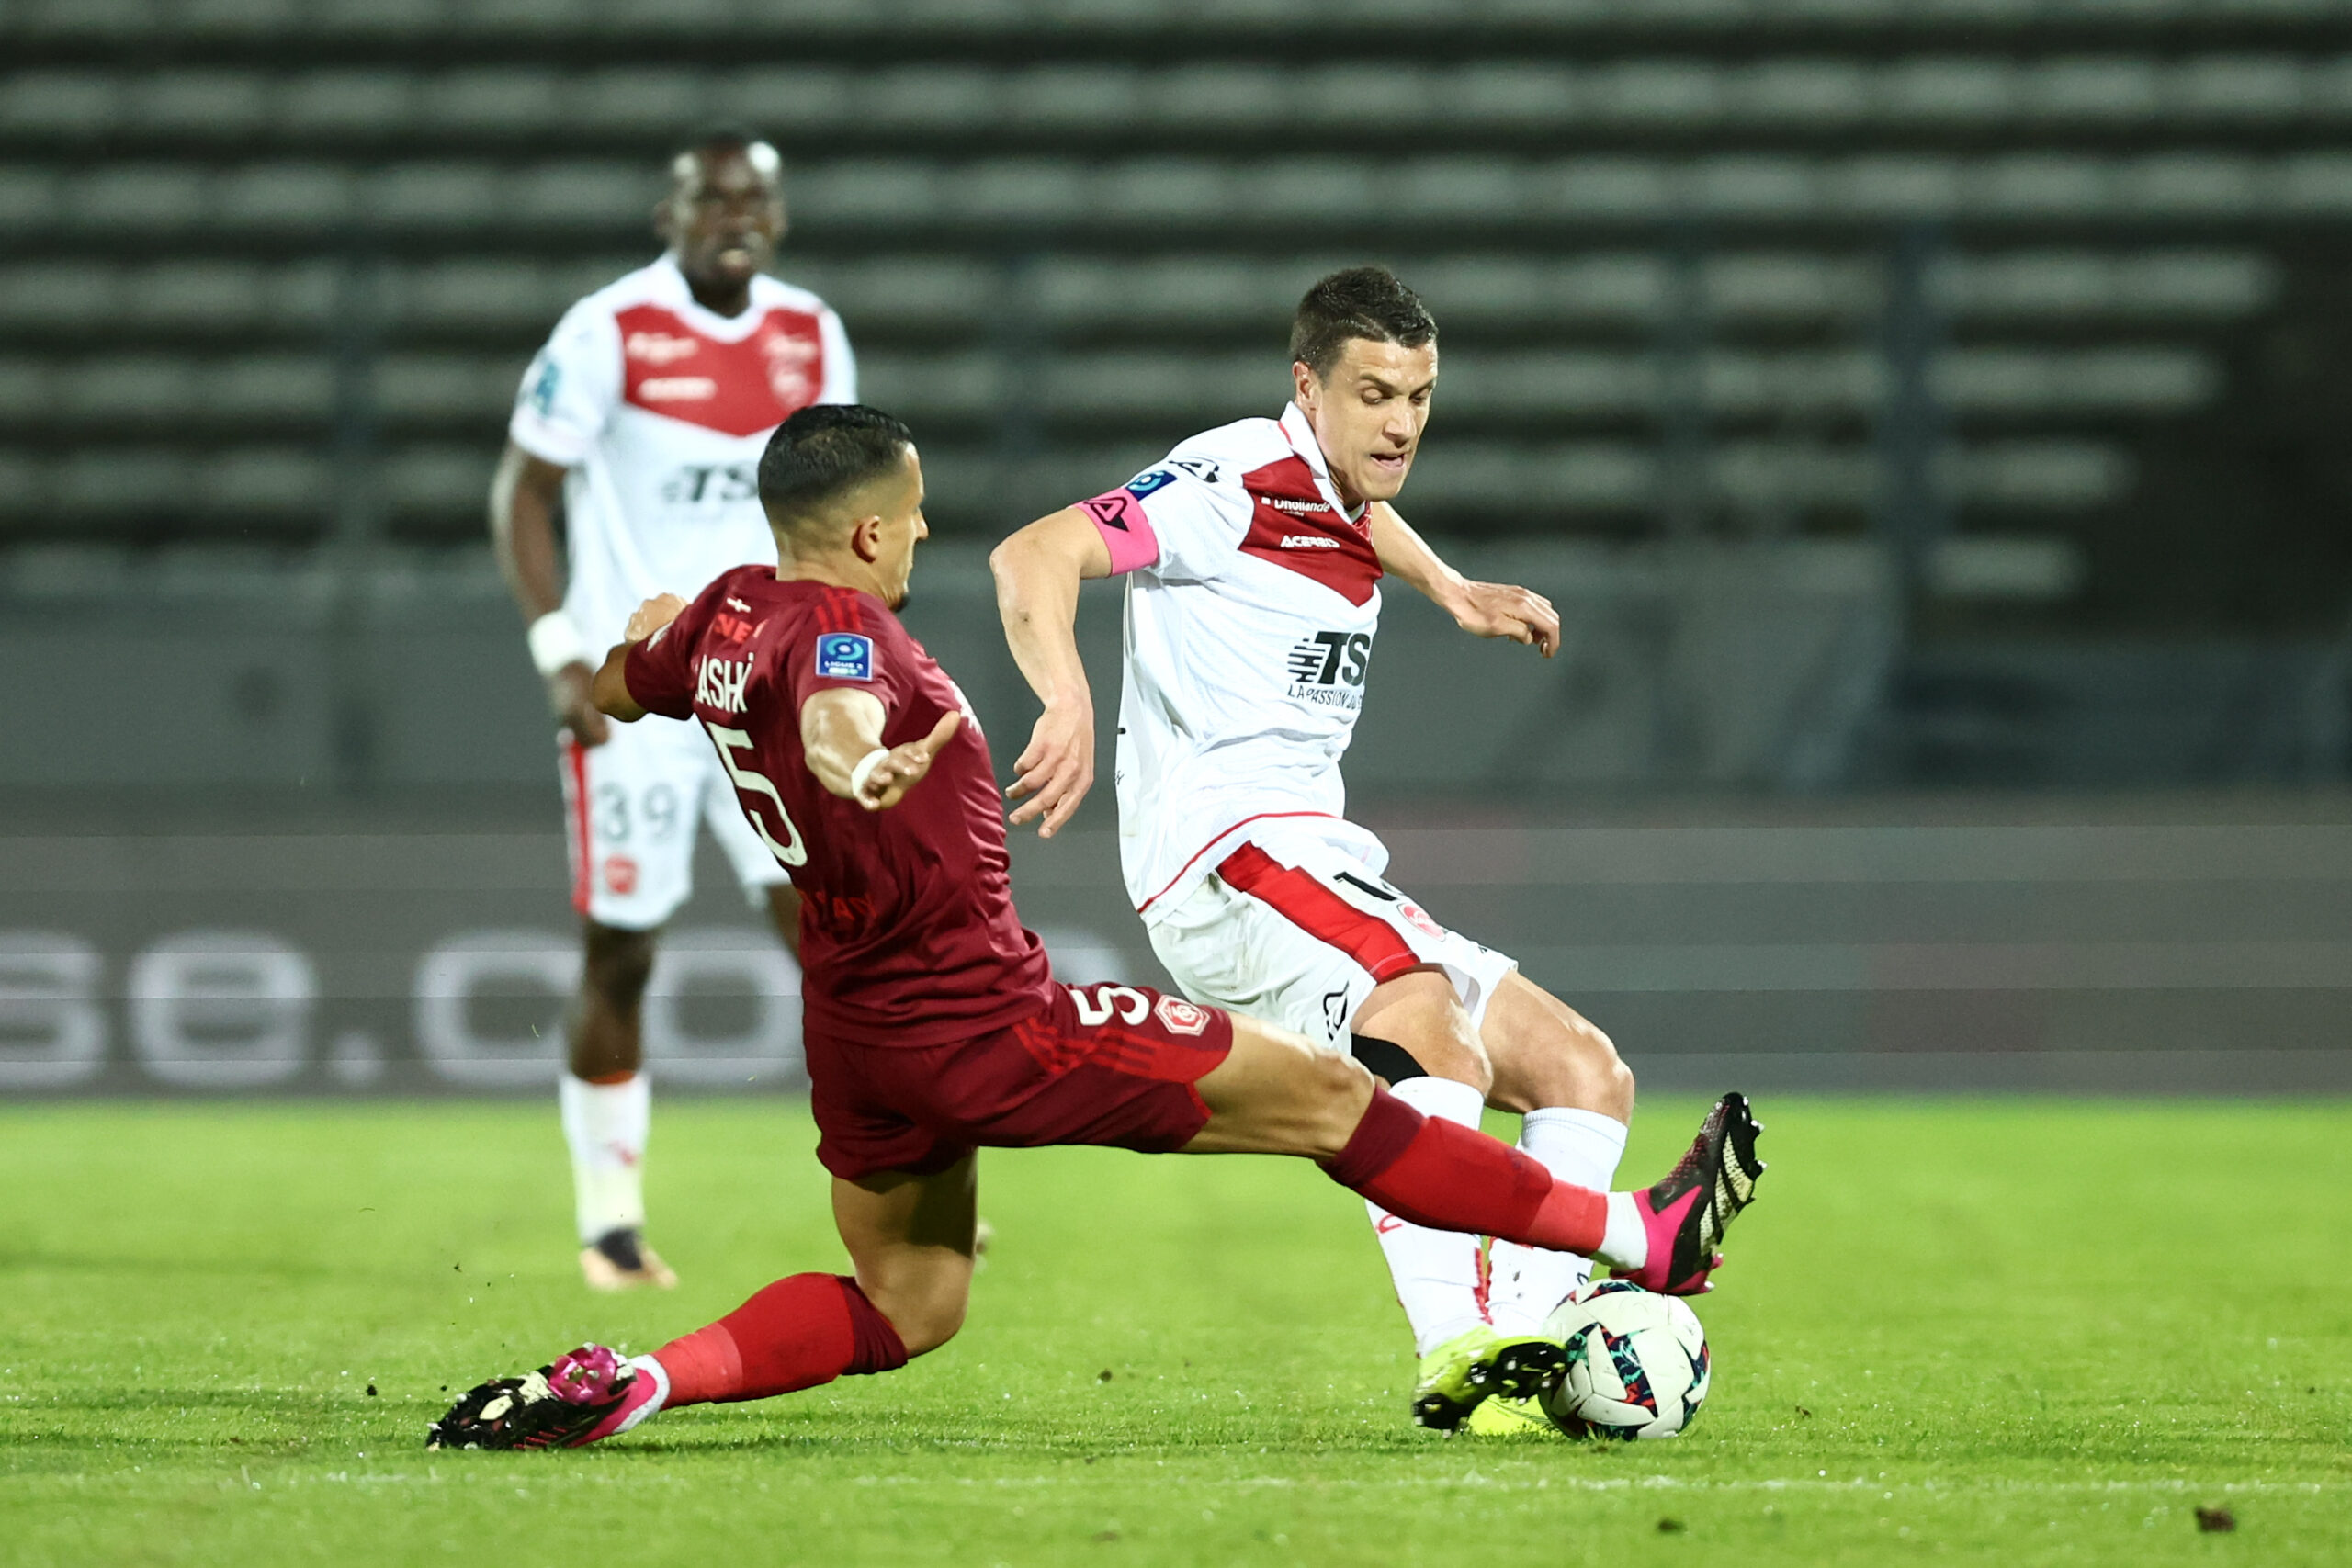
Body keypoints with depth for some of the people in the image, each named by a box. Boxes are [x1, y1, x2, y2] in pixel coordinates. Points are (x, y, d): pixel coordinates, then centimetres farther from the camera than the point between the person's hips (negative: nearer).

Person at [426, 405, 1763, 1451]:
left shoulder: (728, 612, 4)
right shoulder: (838, 622, -21)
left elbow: (619, 689, 26)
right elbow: (837, 709, -46)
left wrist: (651, 623, 49)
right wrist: (858, 761, -69)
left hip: (857, 1026, 9)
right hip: (984, 1022, -9)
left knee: (906, 1305, 20)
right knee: (1324, 1096, -2)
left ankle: (629, 1383, 1)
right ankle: (1635, 1237, 4)